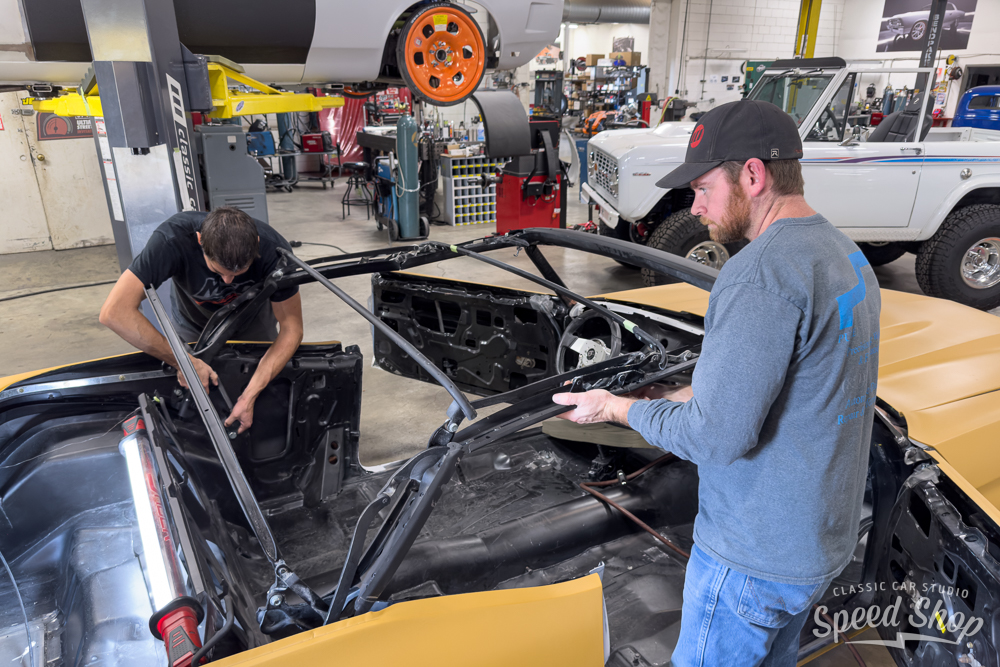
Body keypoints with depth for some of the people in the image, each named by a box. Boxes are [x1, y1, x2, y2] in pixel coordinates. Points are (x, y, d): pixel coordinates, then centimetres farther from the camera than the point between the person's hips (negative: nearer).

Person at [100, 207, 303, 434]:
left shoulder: (274, 251, -38)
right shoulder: (173, 239, -42)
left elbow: (292, 328, -32)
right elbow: (114, 313, -46)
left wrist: (250, 396, -39)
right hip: (192, 324, 0)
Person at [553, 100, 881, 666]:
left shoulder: (760, 273, -27)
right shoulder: (847, 255, 6)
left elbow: (718, 436, -27)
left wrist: (619, 408, -12)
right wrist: (679, 397, 8)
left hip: (756, 560, -9)